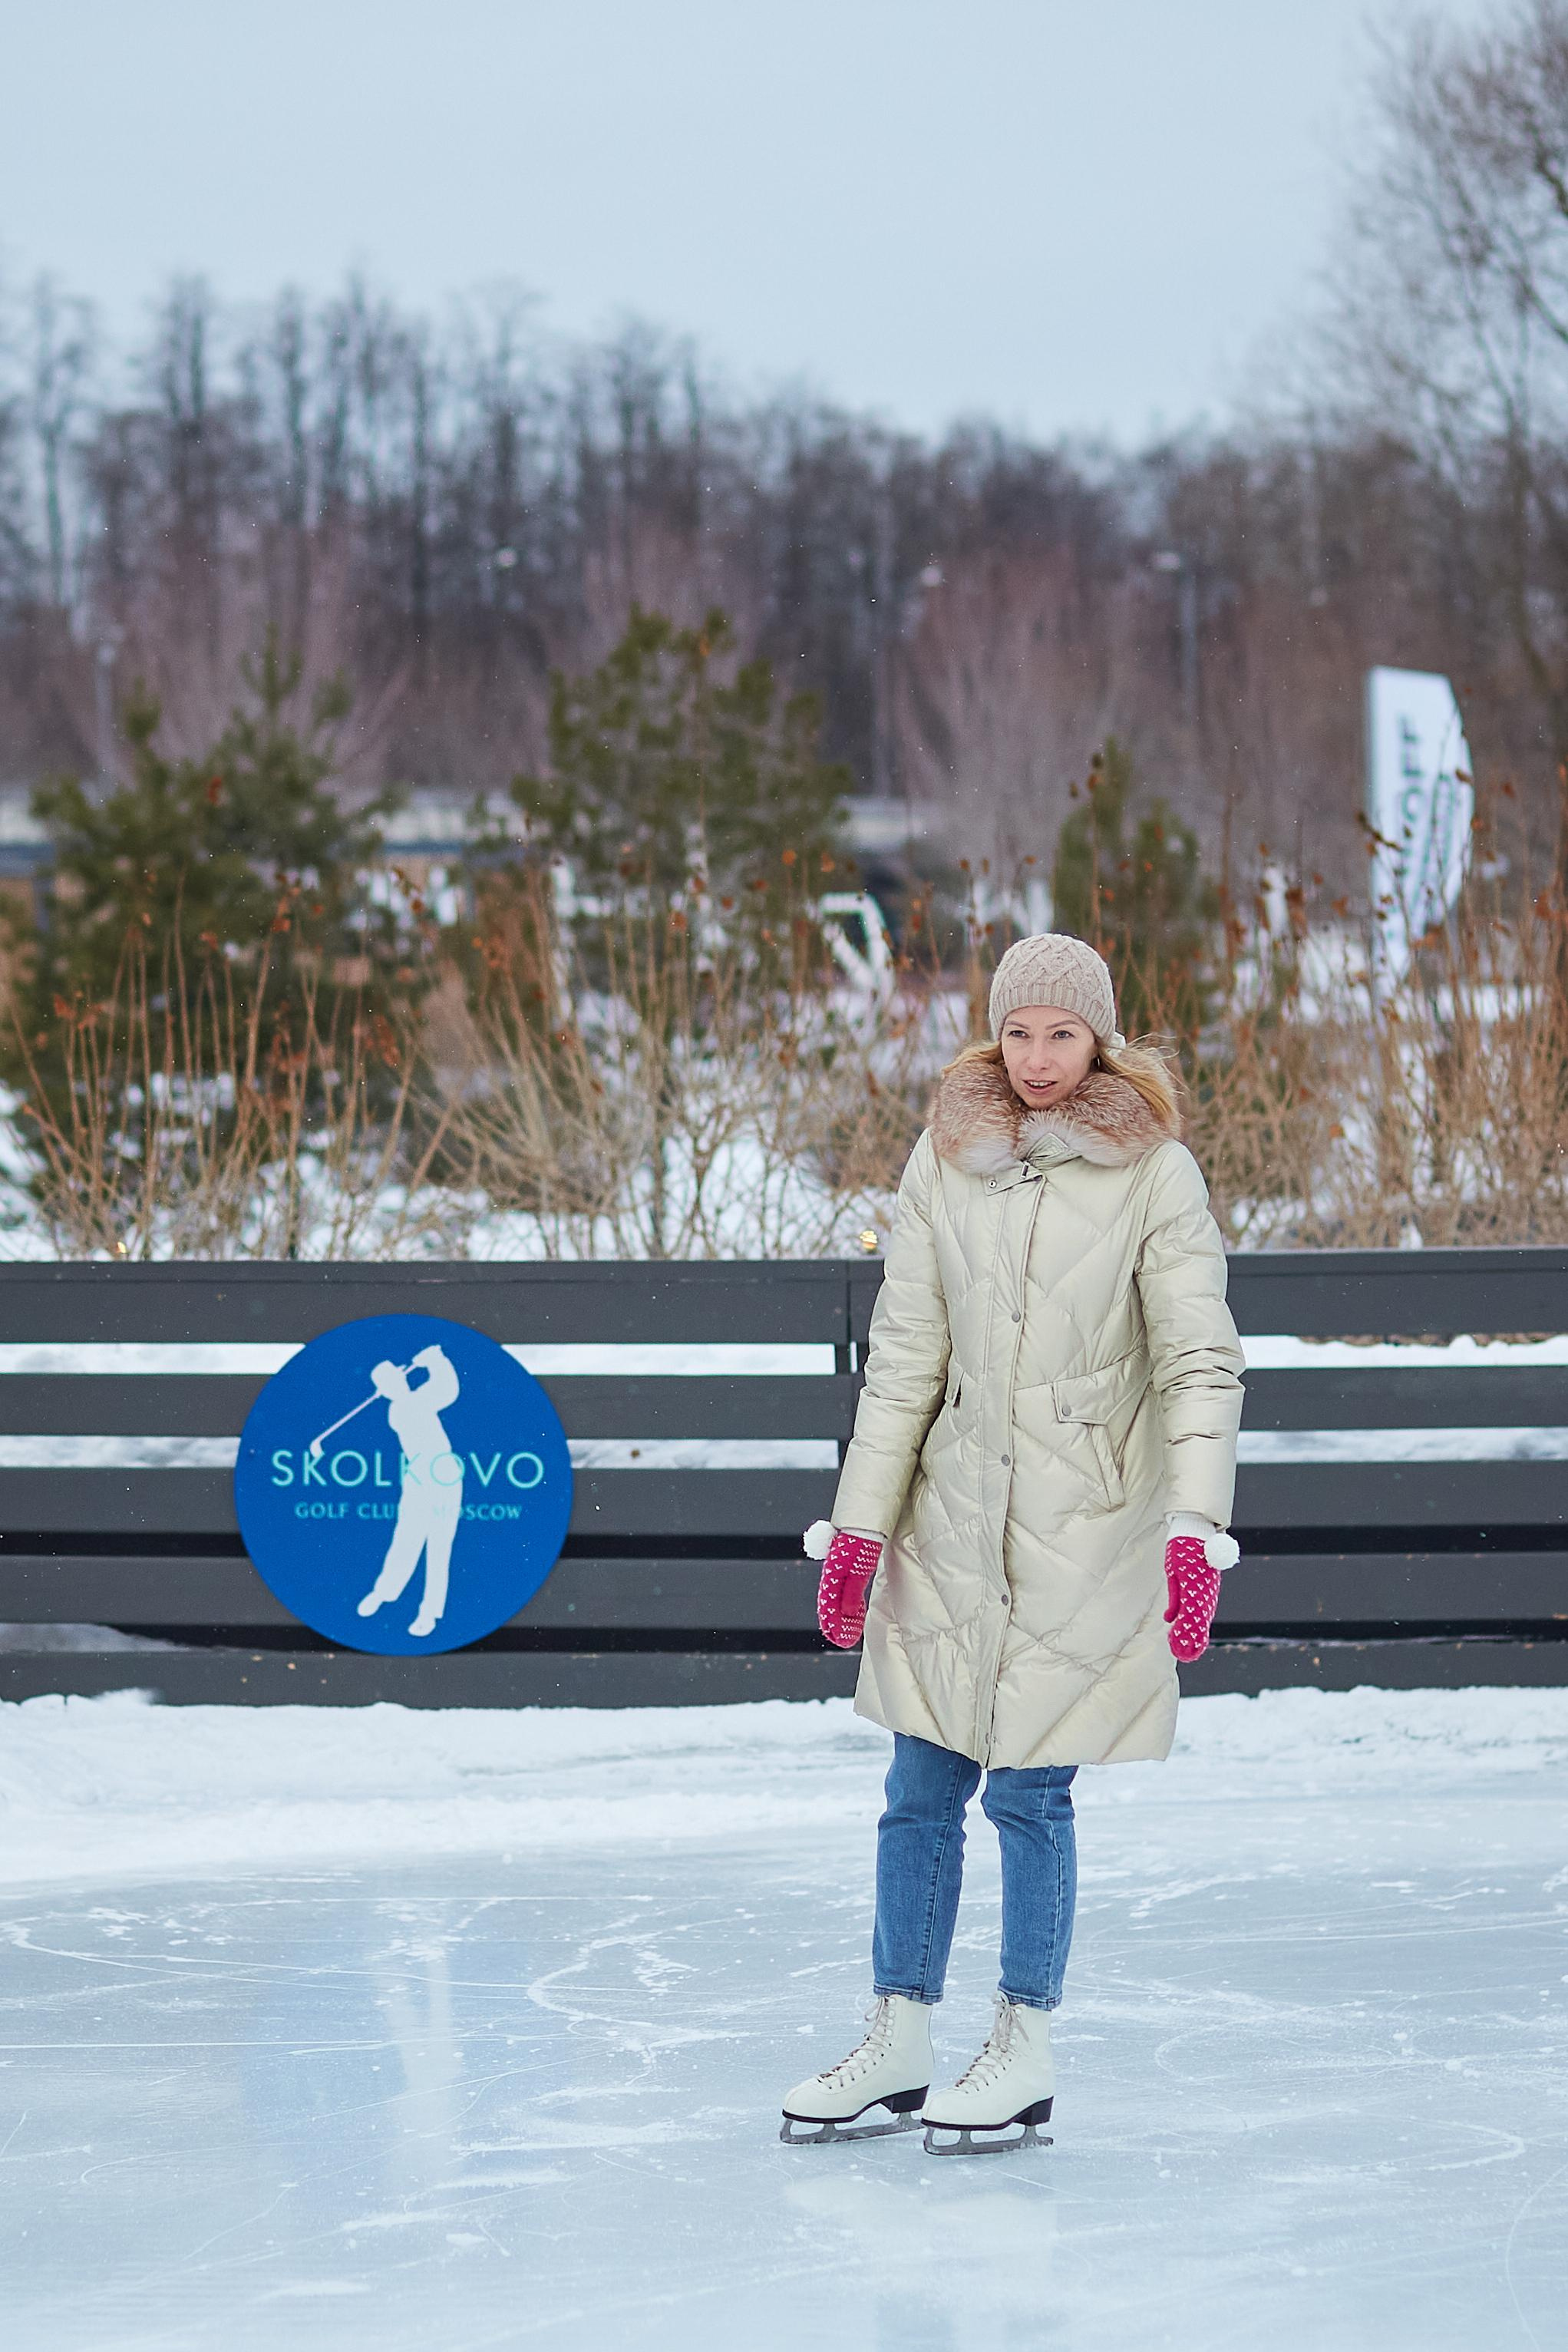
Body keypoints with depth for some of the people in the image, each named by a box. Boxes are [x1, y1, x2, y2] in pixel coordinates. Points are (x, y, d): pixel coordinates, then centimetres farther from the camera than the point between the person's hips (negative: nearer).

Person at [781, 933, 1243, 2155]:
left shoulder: (1154, 1174, -7)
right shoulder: (946, 1160, 3)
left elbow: (1201, 1364, -9)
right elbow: (906, 1354, 6)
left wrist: (1194, 1528, -19)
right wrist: (859, 1522, 4)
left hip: (1083, 1528, -4)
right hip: (953, 1516, 4)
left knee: (1030, 1789, -1)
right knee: (921, 1788, 8)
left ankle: (1027, 2054, 12)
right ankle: (899, 2046, 18)